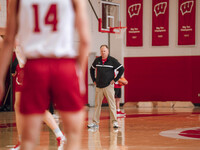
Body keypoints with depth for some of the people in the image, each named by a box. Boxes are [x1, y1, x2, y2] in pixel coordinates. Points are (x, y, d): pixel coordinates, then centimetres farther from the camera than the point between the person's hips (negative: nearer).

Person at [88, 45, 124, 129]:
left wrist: (115, 79, -5)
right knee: (97, 104, 5)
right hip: (99, 86, 4)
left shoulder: (112, 60, -4)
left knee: (112, 104, -4)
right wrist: (94, 80, 15)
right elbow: (92, 69, 23)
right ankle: (95, 122, 9)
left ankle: (114, 122, 0)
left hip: (108, 86, -4)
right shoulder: (97, 60, 8)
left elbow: (122, 69, -2)